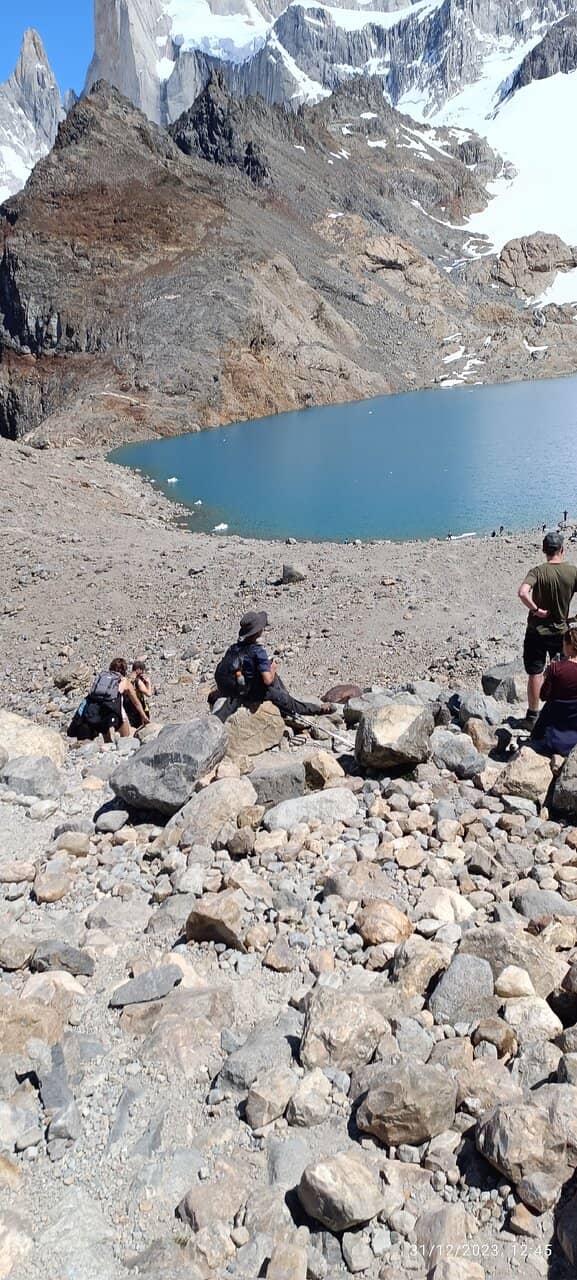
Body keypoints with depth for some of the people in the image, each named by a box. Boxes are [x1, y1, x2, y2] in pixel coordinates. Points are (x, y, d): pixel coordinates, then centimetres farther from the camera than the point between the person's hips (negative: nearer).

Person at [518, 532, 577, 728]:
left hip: (537, 631, -2)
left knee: (535, 674, 6)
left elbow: (523, 593, -31)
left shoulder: (538, 571, -13)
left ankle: (533, 716, 14)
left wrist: (536, 610, -19)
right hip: (561, 631, 2)